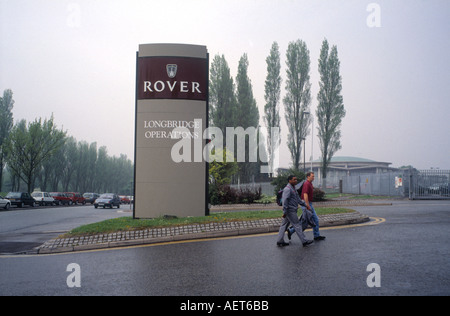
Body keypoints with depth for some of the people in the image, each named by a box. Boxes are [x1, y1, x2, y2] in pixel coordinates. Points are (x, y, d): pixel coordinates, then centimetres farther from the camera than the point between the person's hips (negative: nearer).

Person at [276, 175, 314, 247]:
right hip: (290, 211, -10)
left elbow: (297, 198, 25)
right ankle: (304, 241, 2)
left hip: (292, 210, 10)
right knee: (297, 225, -4)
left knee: (284, 225, 10)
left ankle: (280, 241, 14)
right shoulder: (287, 189, -16)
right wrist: (285, 212, -23)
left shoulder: (293, 188, 16)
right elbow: (285, 201, -21)